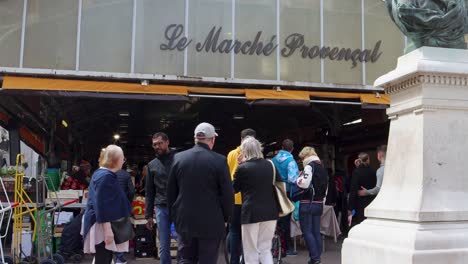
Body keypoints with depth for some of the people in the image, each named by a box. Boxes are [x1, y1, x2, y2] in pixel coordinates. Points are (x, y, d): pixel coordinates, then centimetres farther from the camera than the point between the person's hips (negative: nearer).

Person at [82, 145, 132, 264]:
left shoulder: (102, 173, 14)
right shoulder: (105, 176, -18)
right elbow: (101, 205, -23)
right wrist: (107, 229, -24)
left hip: (104, 224, 10)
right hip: (103, 226, -10)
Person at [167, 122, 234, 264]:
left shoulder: (178, 158, 0)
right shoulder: (219, 160, -12)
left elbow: (171, 191, 7)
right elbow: (227, 194, -8)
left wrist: (174, 215, 18)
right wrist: (225, 217, 7)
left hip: (184, 221, 3)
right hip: (211, 223, -3)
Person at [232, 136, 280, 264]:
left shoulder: (243, 168, -9)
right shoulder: (270, 165, 5)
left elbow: (233, 189, 4)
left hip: (251, 212, -5)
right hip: (270, 212, 5)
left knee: (251, 252, 6)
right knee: (265, 249, 16)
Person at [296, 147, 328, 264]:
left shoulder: (310, 166, -10)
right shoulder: (322, 167, 17)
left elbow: (304, 183, -24)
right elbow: (325, 187, 21)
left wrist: (298, 178, -5)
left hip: (308, 203, -8)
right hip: (319, 204, 8)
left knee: (307, 231, -4)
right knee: (316, 232, 12)